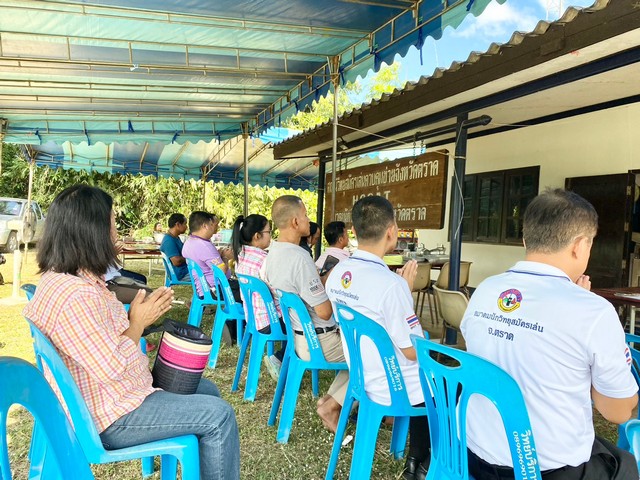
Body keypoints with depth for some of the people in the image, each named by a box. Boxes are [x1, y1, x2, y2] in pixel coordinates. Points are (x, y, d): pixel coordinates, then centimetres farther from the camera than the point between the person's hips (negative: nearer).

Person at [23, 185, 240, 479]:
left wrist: (142, 313, -1)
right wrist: (138, 322, -14)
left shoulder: (61, 278, 4)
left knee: (207, 391, 17)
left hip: (106, 392, 10)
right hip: (108, 416, -10)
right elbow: (113, 367, -28)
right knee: (219, 415, -11)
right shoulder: (74, 295, -30)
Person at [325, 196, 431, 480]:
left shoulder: (337, 273, -6)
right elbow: (414, 351, -21)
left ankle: (417, 457, 39)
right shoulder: (391, 284, -31)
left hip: (362, 377, 7)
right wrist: (407, 289, -12)